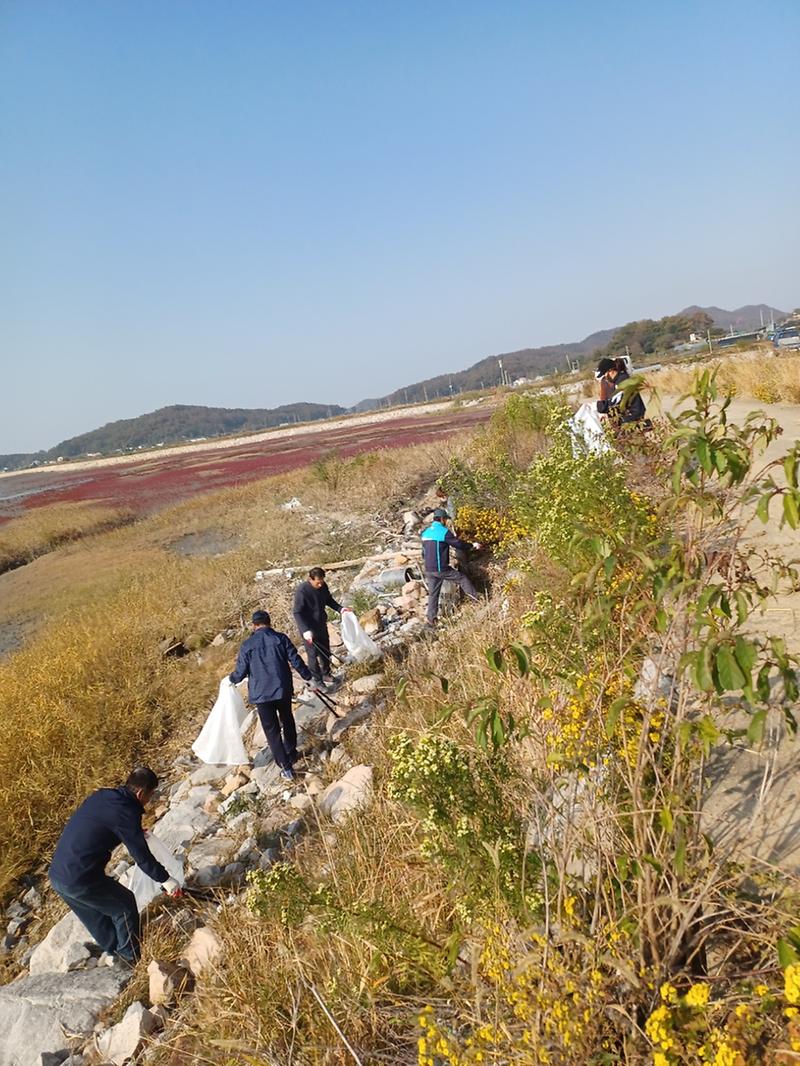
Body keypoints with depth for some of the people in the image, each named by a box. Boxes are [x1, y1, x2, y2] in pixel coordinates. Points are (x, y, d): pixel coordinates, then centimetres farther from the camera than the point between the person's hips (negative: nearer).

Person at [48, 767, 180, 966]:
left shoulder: (101, 796, 8)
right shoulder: (126, 812, -17)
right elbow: (142, 857, -12)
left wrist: (135, 832, 39)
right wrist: (165, 879, 1)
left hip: (57, 874, 8)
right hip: (81, 880, -8)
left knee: (97, 919, 26)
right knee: (125, 905, 12)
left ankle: (116, 955, 41)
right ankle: (133, 959, 24)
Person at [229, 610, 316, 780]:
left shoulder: (247, 645, -4)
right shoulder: (281, 638, -2)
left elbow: (241, 672, -1)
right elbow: (296, 661, -4)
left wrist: (232, 679, 21)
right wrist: (309, 678, 9)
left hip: (261, 693, -1)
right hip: (283, 689, 2)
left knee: (272, 730, 6)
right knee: (287, 722, 24)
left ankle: (286, 768, 6)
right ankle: (292, 754, 39)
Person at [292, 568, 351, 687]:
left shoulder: (323, 586, -7)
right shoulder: (301, 591, -26)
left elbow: (329, 600, 11)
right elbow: (297, 612, -24)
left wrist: (340, 608, -7)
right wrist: (305, 630, -32)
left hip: (321, 625, 7)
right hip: (308, 629, -7)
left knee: (326, 651, 19)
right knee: (313, 654, 4)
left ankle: (326, 674, 39)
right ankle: (318, 681, 19)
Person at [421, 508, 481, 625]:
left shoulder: (426, 532, 12)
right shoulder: (444, 531, -12)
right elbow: (458, 544, -8)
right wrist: (472, 545, 8)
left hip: (429, 570, 6)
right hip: (441, 569, -6)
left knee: (433, 594, 13)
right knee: (462, 578, 9)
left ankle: (431, 619, 13)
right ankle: (477, 600, 11)